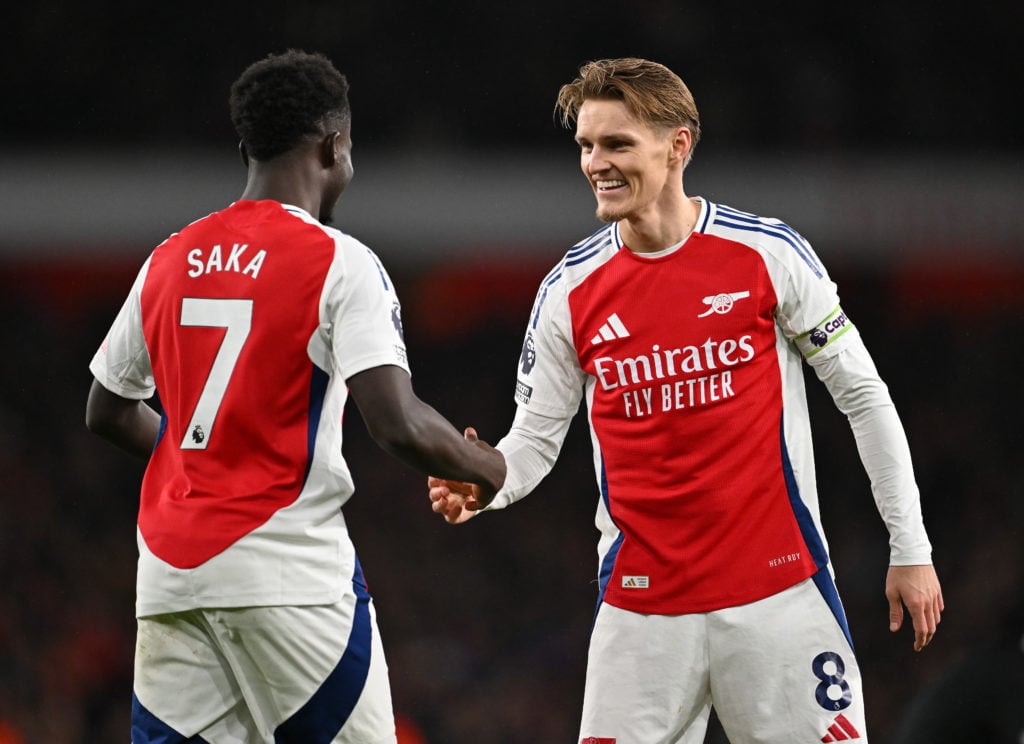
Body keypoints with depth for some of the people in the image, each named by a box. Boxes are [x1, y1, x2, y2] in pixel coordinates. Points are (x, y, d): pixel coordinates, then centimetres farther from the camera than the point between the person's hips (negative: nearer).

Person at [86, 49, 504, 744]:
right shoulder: (340, 263, -7)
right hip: (288, 568, -5)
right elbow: (400, 425, -16)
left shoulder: (169, 259, 11)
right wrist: (489, 471, 2)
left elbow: (107, 412, 21)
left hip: (171, 572, 6)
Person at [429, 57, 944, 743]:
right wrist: (480, 486, -15)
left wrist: (910, 548, 1)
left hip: (778, 590, -2)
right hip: (641, 603, 2)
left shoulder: (770, 255, -4)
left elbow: (863, 396, 2)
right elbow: (535, 436, 8)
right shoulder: (570, 291, 2)